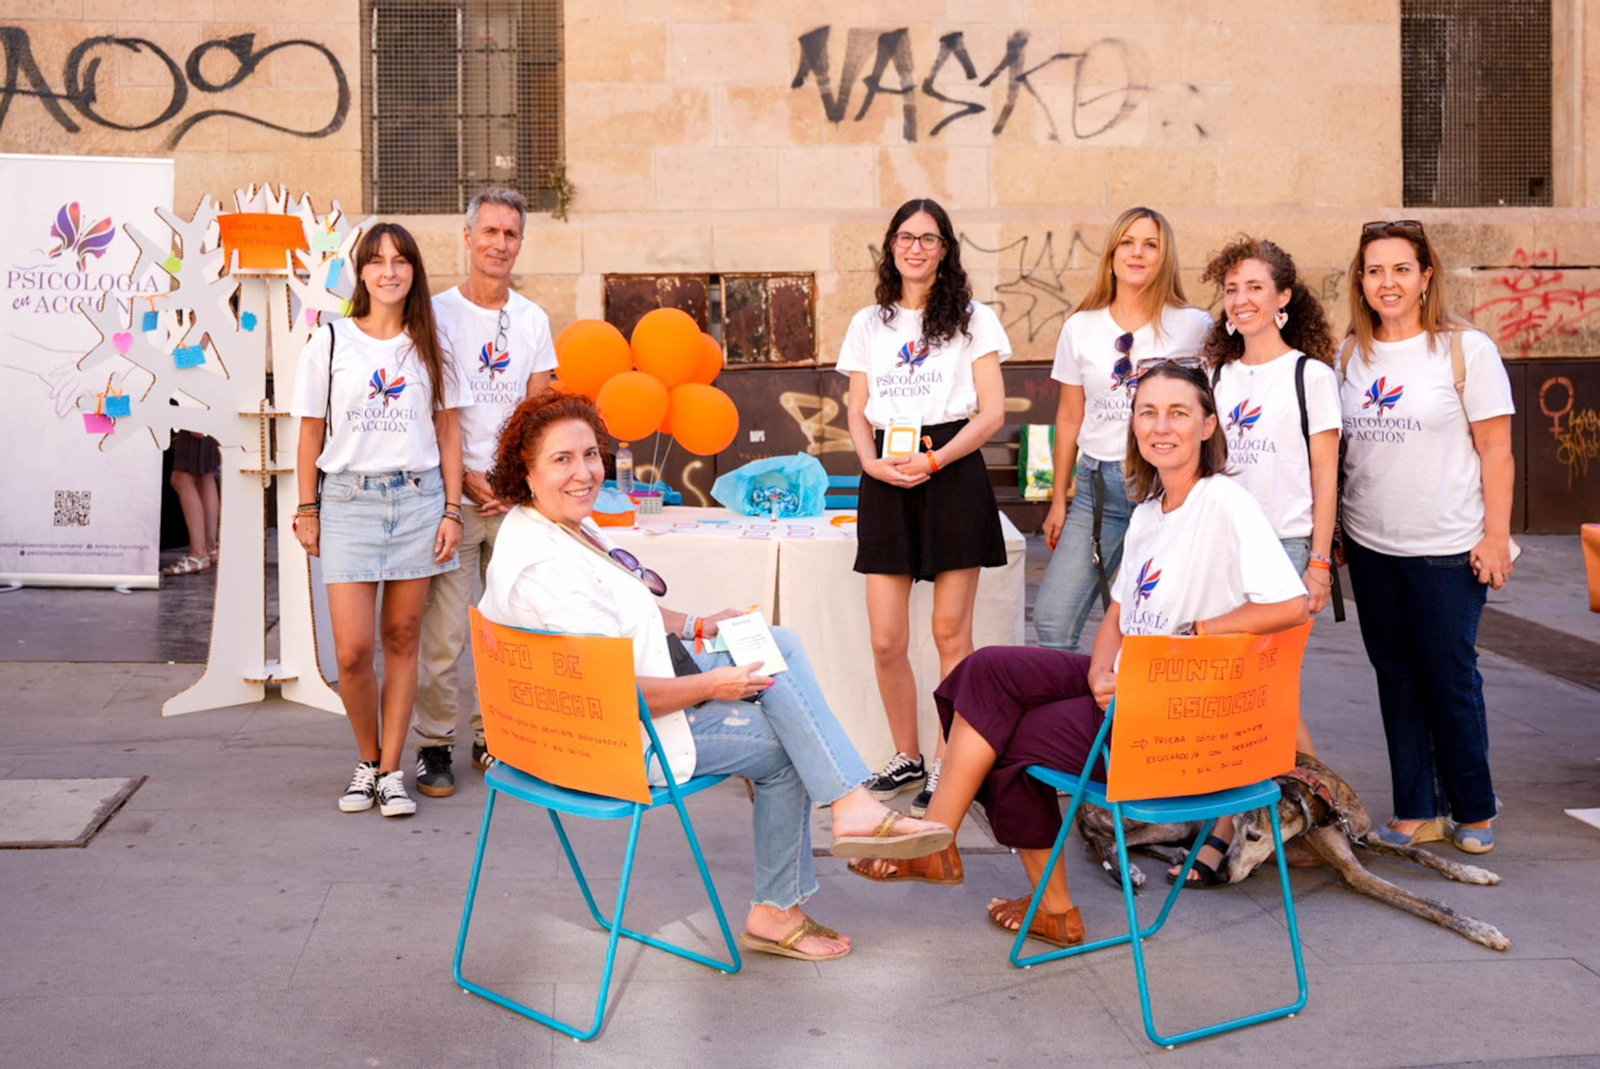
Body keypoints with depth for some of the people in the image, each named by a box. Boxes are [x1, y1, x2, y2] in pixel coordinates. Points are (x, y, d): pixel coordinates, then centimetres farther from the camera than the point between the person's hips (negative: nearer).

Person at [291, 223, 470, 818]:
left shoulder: (430, 348, 8)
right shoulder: (331, 343, 3)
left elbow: (448, 432, 9)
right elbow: (312, 432, 6)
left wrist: (451, 510, 2)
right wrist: (307, 511, 3)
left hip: (418, 499, 1)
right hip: (349, 499, -1)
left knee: (402, 640, 4)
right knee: (353, 651, -6)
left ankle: (391, 772, 13)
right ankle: (367, 760, 17)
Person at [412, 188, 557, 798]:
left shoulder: (532, 319, 11)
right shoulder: (439, 313, 0)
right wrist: (465, 479, -11)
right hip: (452, 493, -4)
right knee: (442, 628, -4)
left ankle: (495, 736, 19)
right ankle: (434, 744, 7)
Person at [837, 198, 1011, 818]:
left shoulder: (973, 320, 6)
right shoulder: (868, 325, 16)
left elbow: (992, 412, 0)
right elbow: (858, 416, 14)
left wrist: (935, 460, -14)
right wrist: (874, 463, -7)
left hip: (952, 475, -3)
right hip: (886, 483, 3)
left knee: (950, 633, -1)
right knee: (886, 641, 0)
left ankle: (949, 767, 8)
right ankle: (906, 757, 17)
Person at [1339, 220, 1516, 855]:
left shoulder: (1466, 349, -6)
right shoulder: (1351, 355, 7)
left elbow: (1496, 451, -6)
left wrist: (1495, 536, -10)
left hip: (1447, 548, -4)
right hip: (1371, 546, 5)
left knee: (1448, 678, 1)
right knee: (1395, 677, 10)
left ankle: (1473, 812, 18)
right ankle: (1417, 812, 20)